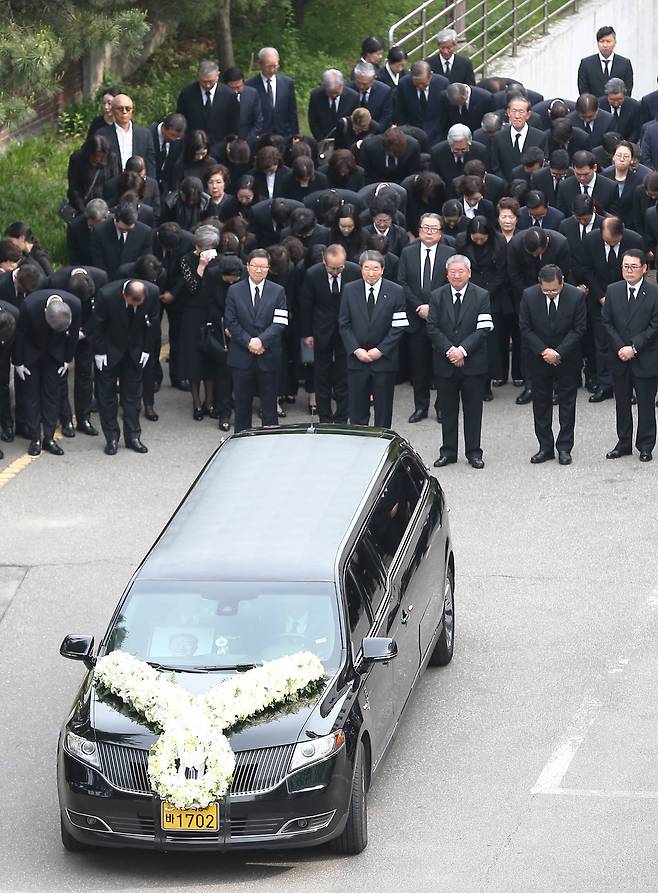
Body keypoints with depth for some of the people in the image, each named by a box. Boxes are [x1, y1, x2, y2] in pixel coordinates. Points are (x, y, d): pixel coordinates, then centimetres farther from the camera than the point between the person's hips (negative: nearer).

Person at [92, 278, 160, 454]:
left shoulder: (152, 295, -23)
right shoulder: (106, 295, -30)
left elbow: (153, 323, -4)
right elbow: (97, 326, -15)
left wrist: (146, 349, -2)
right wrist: (99, 352, -12)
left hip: (135, 352, 2)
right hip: (109, 350, -2)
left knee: (133, 394, 6)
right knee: (107, 393, 2)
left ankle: (133, 436, 14)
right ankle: (111, 438, 10)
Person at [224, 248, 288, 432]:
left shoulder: (278, 292, 2)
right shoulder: (235, 291, 3)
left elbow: (280, 323, -6)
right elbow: (231, 322, -1)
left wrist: (261, 340, -18)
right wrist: (248, 342, -12)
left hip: (269, 356, 0)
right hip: (242, 357, 1)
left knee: (269, 403, 4)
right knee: (242, 403, 8)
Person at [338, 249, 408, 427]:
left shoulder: (396, 292, -3)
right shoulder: (350, 290, 2)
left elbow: (399, 326, -5)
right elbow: (344, 324, 3)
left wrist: (380, 350, -12)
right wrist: (356, 350, -8)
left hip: (384, 360, -1)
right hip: (356, 359, 1)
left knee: (383, 409, 5)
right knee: (357, 410, 4)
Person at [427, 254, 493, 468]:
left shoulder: (481, 296, -3)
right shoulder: (437, 296, 3)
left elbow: (483, 329, -8)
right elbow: (432, 328, -2)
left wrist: (463, 350, -18)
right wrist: (449, 350, -14)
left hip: (473, 362, -2)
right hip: (445, 363, 2)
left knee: (473, 409, 5)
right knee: (447, 409, 8)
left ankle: (474, 452, 13)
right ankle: (448, 451, 17)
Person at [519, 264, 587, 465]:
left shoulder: (576, 296, -15)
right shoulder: (529, 296, -13)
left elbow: (579, 329, -10)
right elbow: (525, 328, -7)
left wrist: (558, 353, -17)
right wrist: (544, 351, -15)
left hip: (567, 358, -1)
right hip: (539, 358, 1)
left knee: (567, 403, 5)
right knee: (541, 403, 6)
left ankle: (564, 448, 13)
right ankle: (545, 447, 15)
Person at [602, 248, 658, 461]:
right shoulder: (613, 291, 3)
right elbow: (607, 322, 3)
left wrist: (634, 348, -15)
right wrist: (620, 348, -9)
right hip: (619, 359, 3)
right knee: (622, 404, 12)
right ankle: (623, 443, 23)